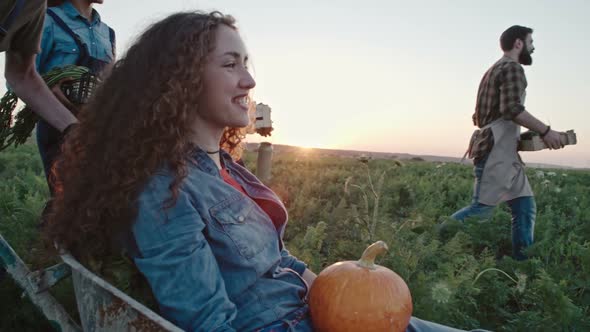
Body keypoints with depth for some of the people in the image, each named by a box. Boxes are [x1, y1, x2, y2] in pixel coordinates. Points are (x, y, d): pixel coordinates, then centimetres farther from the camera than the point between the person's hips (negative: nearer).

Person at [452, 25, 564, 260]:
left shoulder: (495, 70, 26)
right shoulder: (512, 68, -4)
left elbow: (478, 116, 26)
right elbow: (512, 108, -21)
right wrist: (545, 131, -14)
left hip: (504, 152, 10)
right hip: (497, 151, -10)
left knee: (525, 206, 7)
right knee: (482, 208, -12)